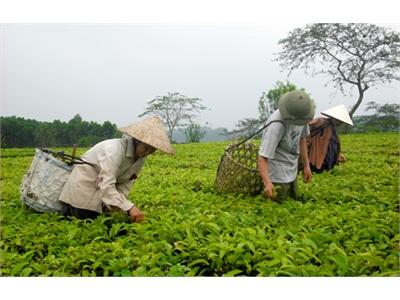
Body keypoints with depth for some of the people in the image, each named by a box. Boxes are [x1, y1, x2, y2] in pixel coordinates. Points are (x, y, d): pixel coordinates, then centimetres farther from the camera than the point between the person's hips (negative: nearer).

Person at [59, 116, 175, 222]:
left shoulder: (140, 156, -8)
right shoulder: (115, 149, -33)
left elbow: (125, 183, -5)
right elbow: (106, 186, -40)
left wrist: (118, 206, -20)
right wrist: (129, 207, -49)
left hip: (99, 190, 8)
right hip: (84, 186, -7)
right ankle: (68, 210, 20)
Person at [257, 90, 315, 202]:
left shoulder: (301, 115, -7)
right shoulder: (276, 126, -30)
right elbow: (262, 157, -33)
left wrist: (306, 165, 10)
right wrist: (267, 183, -45)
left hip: (292, 173, 8)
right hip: (278, 177, -8)